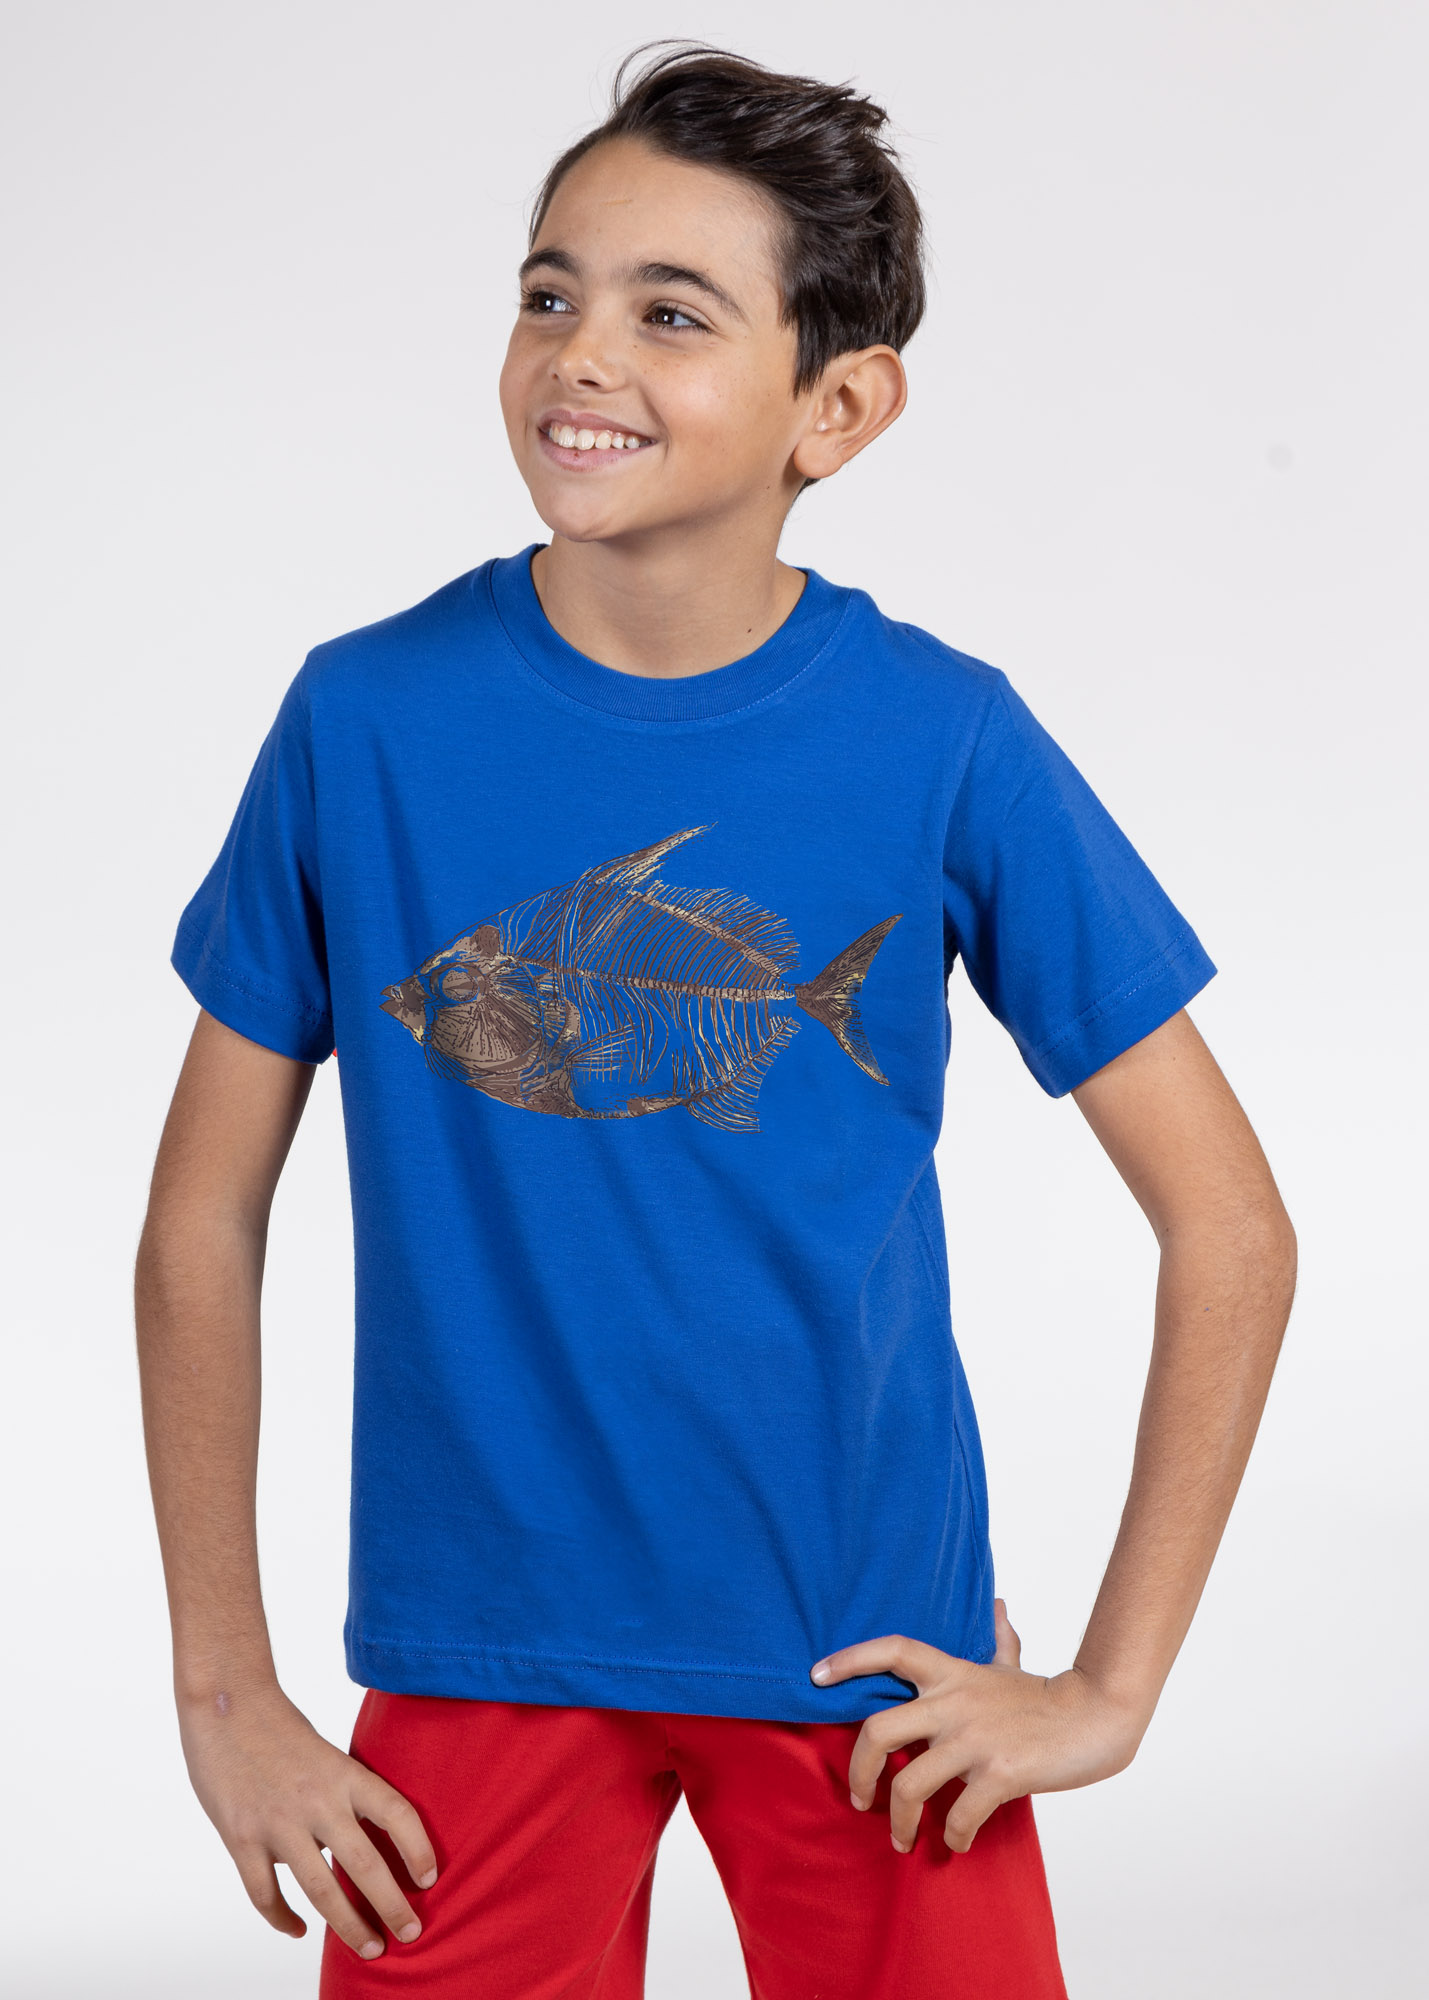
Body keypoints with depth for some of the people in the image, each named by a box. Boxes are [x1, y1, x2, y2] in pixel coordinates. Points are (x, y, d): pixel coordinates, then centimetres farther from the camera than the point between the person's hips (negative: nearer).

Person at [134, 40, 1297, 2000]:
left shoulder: (945, 742, -9)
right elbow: (205, 1219, 0)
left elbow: (1228, 1223, -4)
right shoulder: (368, 718, -7)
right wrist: (225, 1695, -1)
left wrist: (1111, 1688, -6)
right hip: (475, 1646, 1)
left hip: (867, 1644, 0)